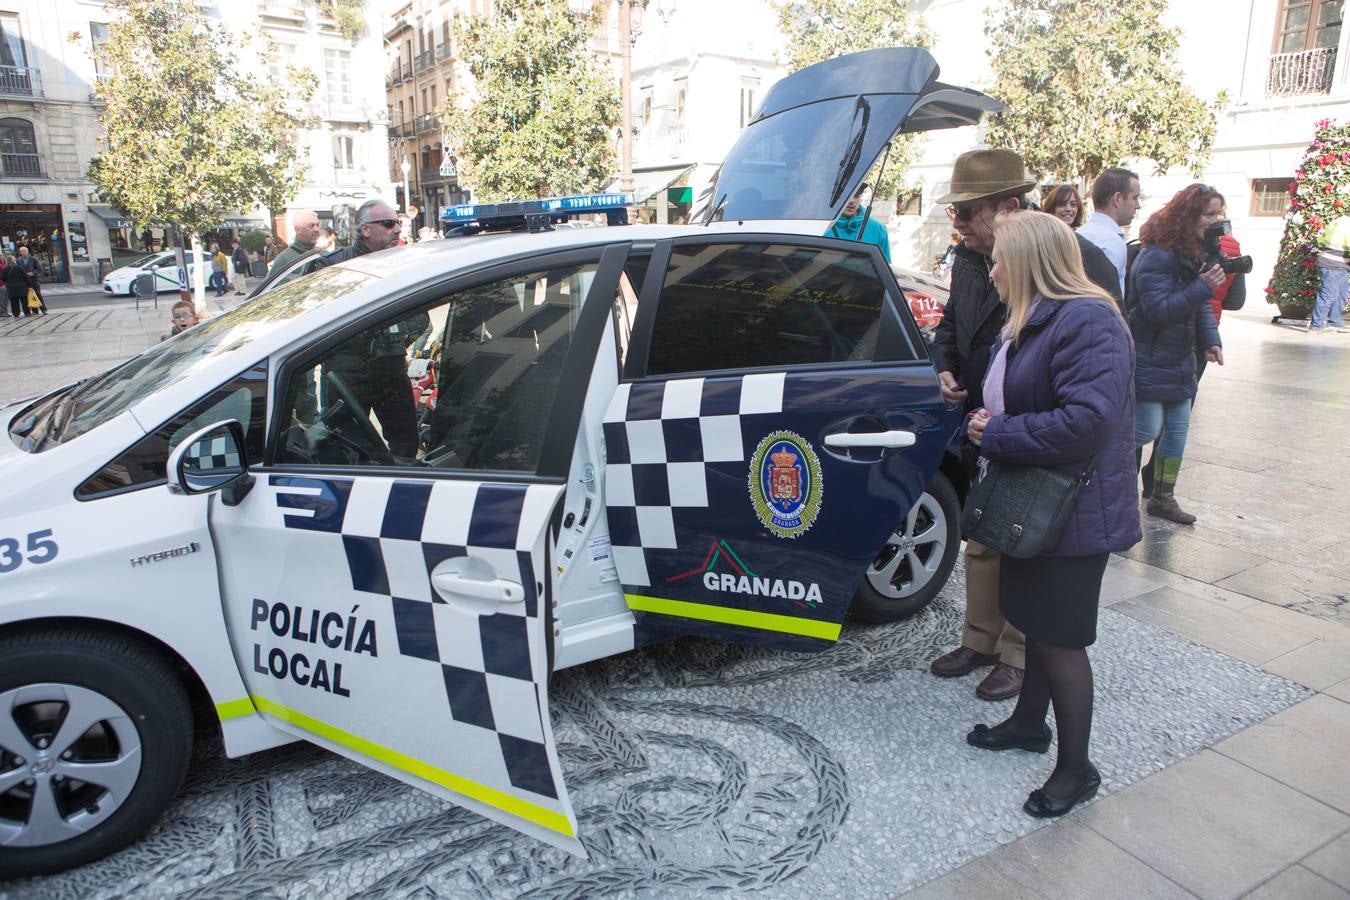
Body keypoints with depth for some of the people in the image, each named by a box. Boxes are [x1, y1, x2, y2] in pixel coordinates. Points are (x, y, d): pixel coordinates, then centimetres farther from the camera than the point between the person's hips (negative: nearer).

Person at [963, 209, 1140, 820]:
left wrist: (996, 436, -24)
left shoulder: (1087, 322, -23)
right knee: (1036, 622, 22)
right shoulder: (1027, 322, 10)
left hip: (1073, 514, -10)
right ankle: (1029, 723, 41)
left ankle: (1076, 768, 20)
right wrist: (988, 423, 4)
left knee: (1060, 636, 2)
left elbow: (1088, 421, -32)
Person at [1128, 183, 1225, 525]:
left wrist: (1210, 339, -1)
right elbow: (1157, 309, -24)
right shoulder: (1158, 255, -19)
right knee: (1148, 430, -8)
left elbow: (1200, 302, 12)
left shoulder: (1194, 253, 9)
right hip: (1149, 364, -9)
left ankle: (1163, 498, 23)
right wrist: (1202, 288, -29)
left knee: (1177, 429, 11)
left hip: (1178, 362, 9)